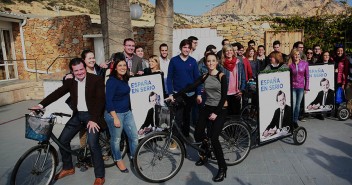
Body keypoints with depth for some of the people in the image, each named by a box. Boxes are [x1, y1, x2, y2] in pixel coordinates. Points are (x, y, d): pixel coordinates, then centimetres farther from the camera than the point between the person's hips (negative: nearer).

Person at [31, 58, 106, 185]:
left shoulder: (96, 80, -11)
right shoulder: (70, 82, 5)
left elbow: (100, 100, -16)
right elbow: (58, 93, -2)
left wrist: (94, 119, -21)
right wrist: (41, 105, -16)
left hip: (92, 115, -6)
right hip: (77, 115, 6)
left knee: (92, 144, -19)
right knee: (62, 140, 7)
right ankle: (68, 168, 31)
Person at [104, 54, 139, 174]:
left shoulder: (124, 79, 6)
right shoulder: (112, 81, -16)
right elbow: (108, 101, -19)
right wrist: (115, 118, -20)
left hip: (127, 112, 7)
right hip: (114, 113, -7)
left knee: (134, 137, 8)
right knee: (116, 139, 10)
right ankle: (118, 160, 32)